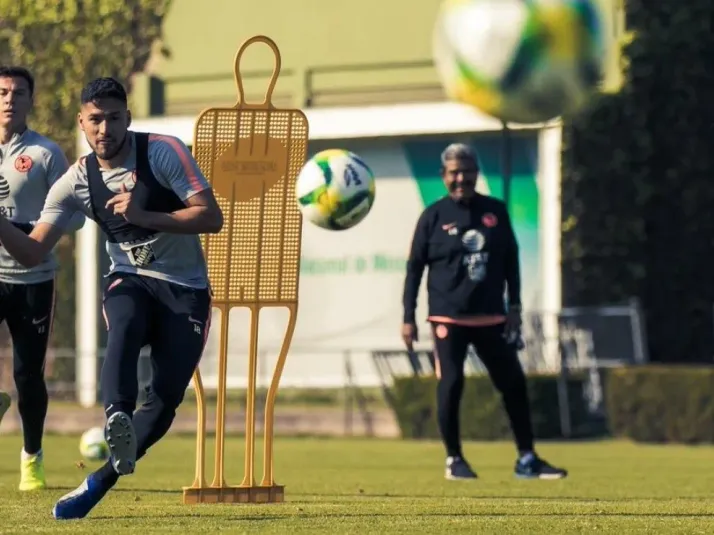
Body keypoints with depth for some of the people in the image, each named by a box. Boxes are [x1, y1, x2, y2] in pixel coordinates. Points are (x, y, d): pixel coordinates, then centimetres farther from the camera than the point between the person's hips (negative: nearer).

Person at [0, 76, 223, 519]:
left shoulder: (163, 152, -12)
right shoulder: (76, 183, -3)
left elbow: (212, 218, -17)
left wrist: (142, 216, -26)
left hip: (187, 289, -1)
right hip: (130, 281, 1)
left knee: (166, 398, -13)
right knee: (125, 326, -37)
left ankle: (100, 483, -5)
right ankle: (118, 420, -57)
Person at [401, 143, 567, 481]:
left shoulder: (495, 211, 5)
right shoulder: (433, 216, -2)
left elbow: (511, 260, 13)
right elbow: (415, 268, 0)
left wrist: (514, 306, 9)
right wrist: (409, 319, -3)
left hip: (491, 317, 3)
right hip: (448, 318, -3)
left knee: (514, 383, 2)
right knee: (451, 385, -5)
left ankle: (526, 458, 11)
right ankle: (454, 460, 9)